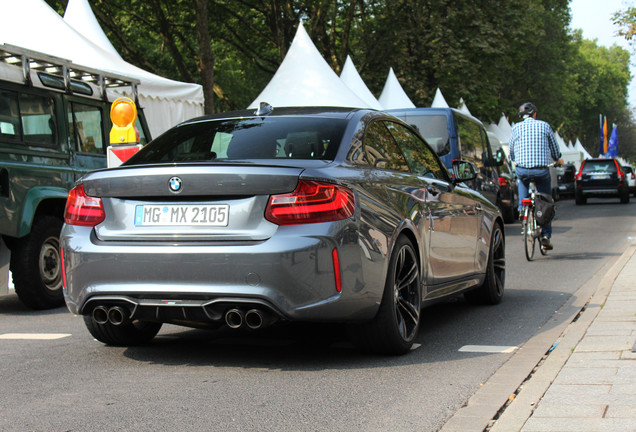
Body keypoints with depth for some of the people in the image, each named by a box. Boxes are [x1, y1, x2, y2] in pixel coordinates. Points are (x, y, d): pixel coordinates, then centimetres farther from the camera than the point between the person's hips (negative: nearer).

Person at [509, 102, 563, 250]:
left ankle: (522, 209, 18)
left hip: (522, 169, 0)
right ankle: (546, 236, 10)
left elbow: (511, 152, 15)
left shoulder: (516, 127, 7)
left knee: (521, 179, 35)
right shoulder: (544, 126, 6)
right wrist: (558, 159, 37)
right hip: (542, 170, 0)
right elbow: (554, 148, 15)